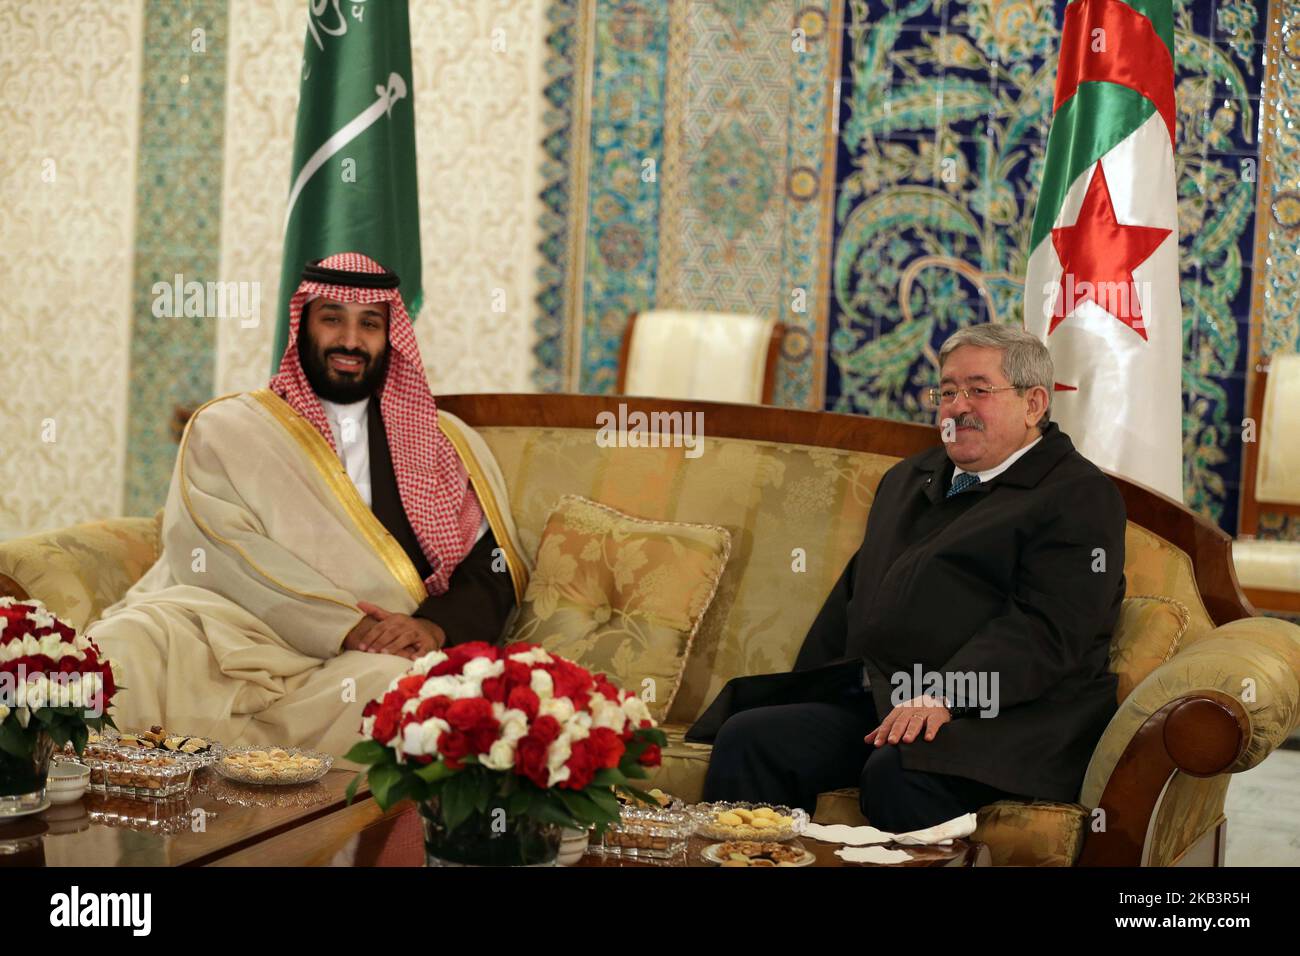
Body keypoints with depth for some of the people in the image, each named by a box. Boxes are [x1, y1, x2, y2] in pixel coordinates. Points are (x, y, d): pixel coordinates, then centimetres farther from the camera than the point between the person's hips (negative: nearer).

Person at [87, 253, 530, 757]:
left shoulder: (449, 445, 21)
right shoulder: (226, 428, 14)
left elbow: (493, 572, 13)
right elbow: (216, 555, -2)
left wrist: (436, 626, -11)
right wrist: (348, 628, -14)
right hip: (234, 634, -2)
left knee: (395, 682, -36)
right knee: (130, 642, -34)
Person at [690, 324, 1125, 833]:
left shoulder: (1080, 496, -1)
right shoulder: (907, 479, 26)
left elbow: (1045, 628, -14)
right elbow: (852, 593, 28)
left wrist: (943, 697, -25)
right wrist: (802, 694, 15)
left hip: (1002, 714, -7)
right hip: (868, 700, 7)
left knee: (898, 771, -37)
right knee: (746, 739, -16)